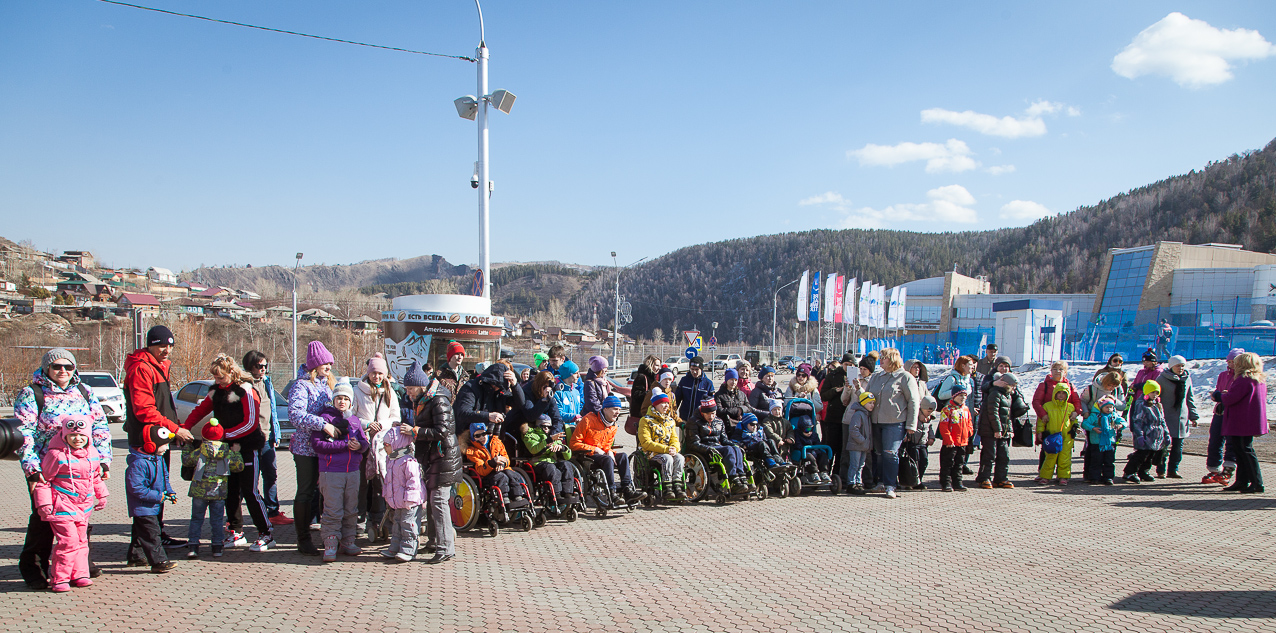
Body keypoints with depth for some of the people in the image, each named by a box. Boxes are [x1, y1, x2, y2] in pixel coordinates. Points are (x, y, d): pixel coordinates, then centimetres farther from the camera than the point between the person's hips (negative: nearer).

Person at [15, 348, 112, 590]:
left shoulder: (84, 392, 8)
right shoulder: (30, 395, -4)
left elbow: (100, 427, 9)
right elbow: (23, 434, -9)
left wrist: (103, 460, 0)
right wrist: (32, 469, -17)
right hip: (45, 470, -4)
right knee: (43, 517, -1)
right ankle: (32, 566, 16)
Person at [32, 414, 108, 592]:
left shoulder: (92, 454, 6)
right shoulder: (57, 455, -13)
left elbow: (96, 477, 22)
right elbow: (43, 479, -7)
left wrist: (102, 496, 23)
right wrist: (44, 504, -10)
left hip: (84, 507, 6)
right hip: (62, 506, -6)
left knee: (81, 540, 12)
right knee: (69, 540, -11)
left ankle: (79, 574, 22)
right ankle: (59, 578, 1)